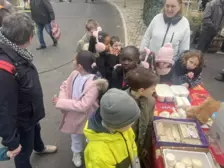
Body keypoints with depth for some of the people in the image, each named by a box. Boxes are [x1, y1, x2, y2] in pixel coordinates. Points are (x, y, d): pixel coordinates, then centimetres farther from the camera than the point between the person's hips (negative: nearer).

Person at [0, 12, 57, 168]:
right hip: (21, 121, -9)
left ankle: (40, 148, 67)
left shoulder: (14, 52, -10)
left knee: (35, 131, 36)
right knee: (24, 151, 19)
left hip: (31, 112, 9)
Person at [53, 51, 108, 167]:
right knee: (75, 134, 29)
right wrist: (62, 99, -20)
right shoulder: (75, 74, -14)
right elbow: (65, 86, 1)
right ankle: (76, 152, 59)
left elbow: (83, 106, -35)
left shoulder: (93, 84, -35)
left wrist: (60, 102, -29)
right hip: (73, 113, 5)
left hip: (87, 116, -5)